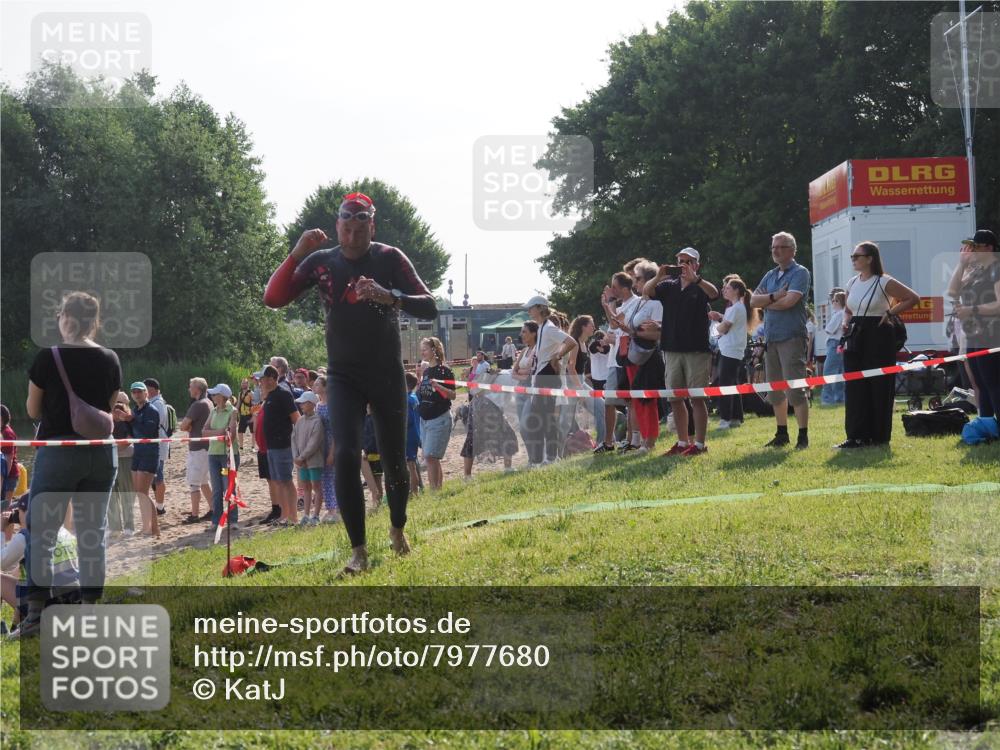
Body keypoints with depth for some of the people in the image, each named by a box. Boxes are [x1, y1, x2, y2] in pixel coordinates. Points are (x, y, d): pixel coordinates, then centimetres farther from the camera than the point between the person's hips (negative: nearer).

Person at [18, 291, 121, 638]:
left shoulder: (47, 358, -9)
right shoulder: (110, 360, 2)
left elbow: (33, 411, 0)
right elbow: (110, 409, 9)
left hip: (57, 452, -4)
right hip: (101, 454, 4)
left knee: (42, 533, 2)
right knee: (93, 534, 9)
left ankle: (36, 612, -3)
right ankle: (90, 611, 10)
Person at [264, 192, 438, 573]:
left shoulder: (390, 258, -8)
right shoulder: (321, 262, -3)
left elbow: (430, 307, -14)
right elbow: (272, 298, -10)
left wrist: (389, 297, -33)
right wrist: (297, 254, -23)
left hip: (388, 374, 0)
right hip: (344, 376, 0)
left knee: (395, 460, 8)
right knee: (346, 455, -16)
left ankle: (397, 528, 35)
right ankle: (358, 551, -12)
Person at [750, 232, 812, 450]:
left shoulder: (800, 273, -4)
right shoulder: (770, 276, 17)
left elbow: (789, 301, -17)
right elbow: (753, 300, 6)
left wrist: (766, 303, -1)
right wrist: (775, 296, -11)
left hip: (792, 337, -8)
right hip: (771, 338, 8)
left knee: (795, 389, -10)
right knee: (775, 390, 11)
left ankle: (803, 436, -6)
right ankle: (781, 434, 20)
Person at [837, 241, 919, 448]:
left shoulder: (884, 282, -8)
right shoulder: (852, 284, 12)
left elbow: (913, 297, -6)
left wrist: (890, 312, -11)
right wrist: (846, 322, 7)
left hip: (879, 338, -6)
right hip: (856, 338, 6)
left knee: (879, 387, -1)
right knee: (854, 387, 1)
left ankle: (879, 435, 7)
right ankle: (857, 436, 4)